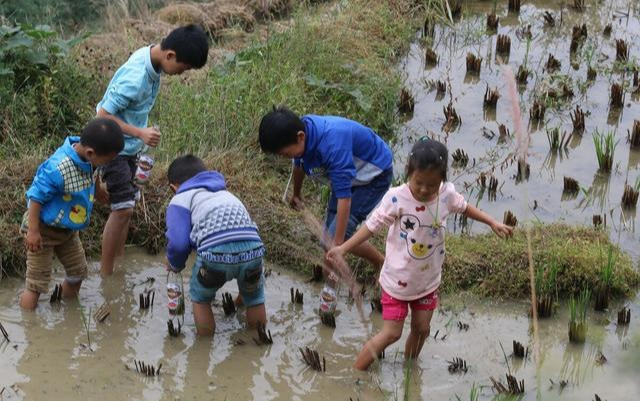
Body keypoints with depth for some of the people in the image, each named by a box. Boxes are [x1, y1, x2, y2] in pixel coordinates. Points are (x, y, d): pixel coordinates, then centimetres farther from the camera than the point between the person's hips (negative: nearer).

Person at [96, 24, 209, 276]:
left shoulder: (150, 57, -3)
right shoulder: (136, 78, -31)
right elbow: (103, 116, -26)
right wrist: (140, 133, -28)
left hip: (129, 147, 9)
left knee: (125, 207, 13)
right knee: (123, 208, -10)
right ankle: (106, 274, -2)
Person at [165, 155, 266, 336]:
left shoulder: (180, 199, 20)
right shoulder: (225, 193, 38)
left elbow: (178, 243, 5)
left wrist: (175, 265, 26)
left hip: (216, 253, -4)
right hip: (252, 249, 4)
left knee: (200, 298, 25)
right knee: (255, 298, 30)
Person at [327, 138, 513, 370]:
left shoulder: (447, 194, -12)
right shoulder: (396, 198, -25)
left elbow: (464, 208, 10)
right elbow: (372, 226, -17)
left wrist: (493, 223, 10)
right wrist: (343, 248, -22)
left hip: (428, 281, 4)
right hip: (397, 281, -4)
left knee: (421, 329, 15)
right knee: (391, 333, -2)